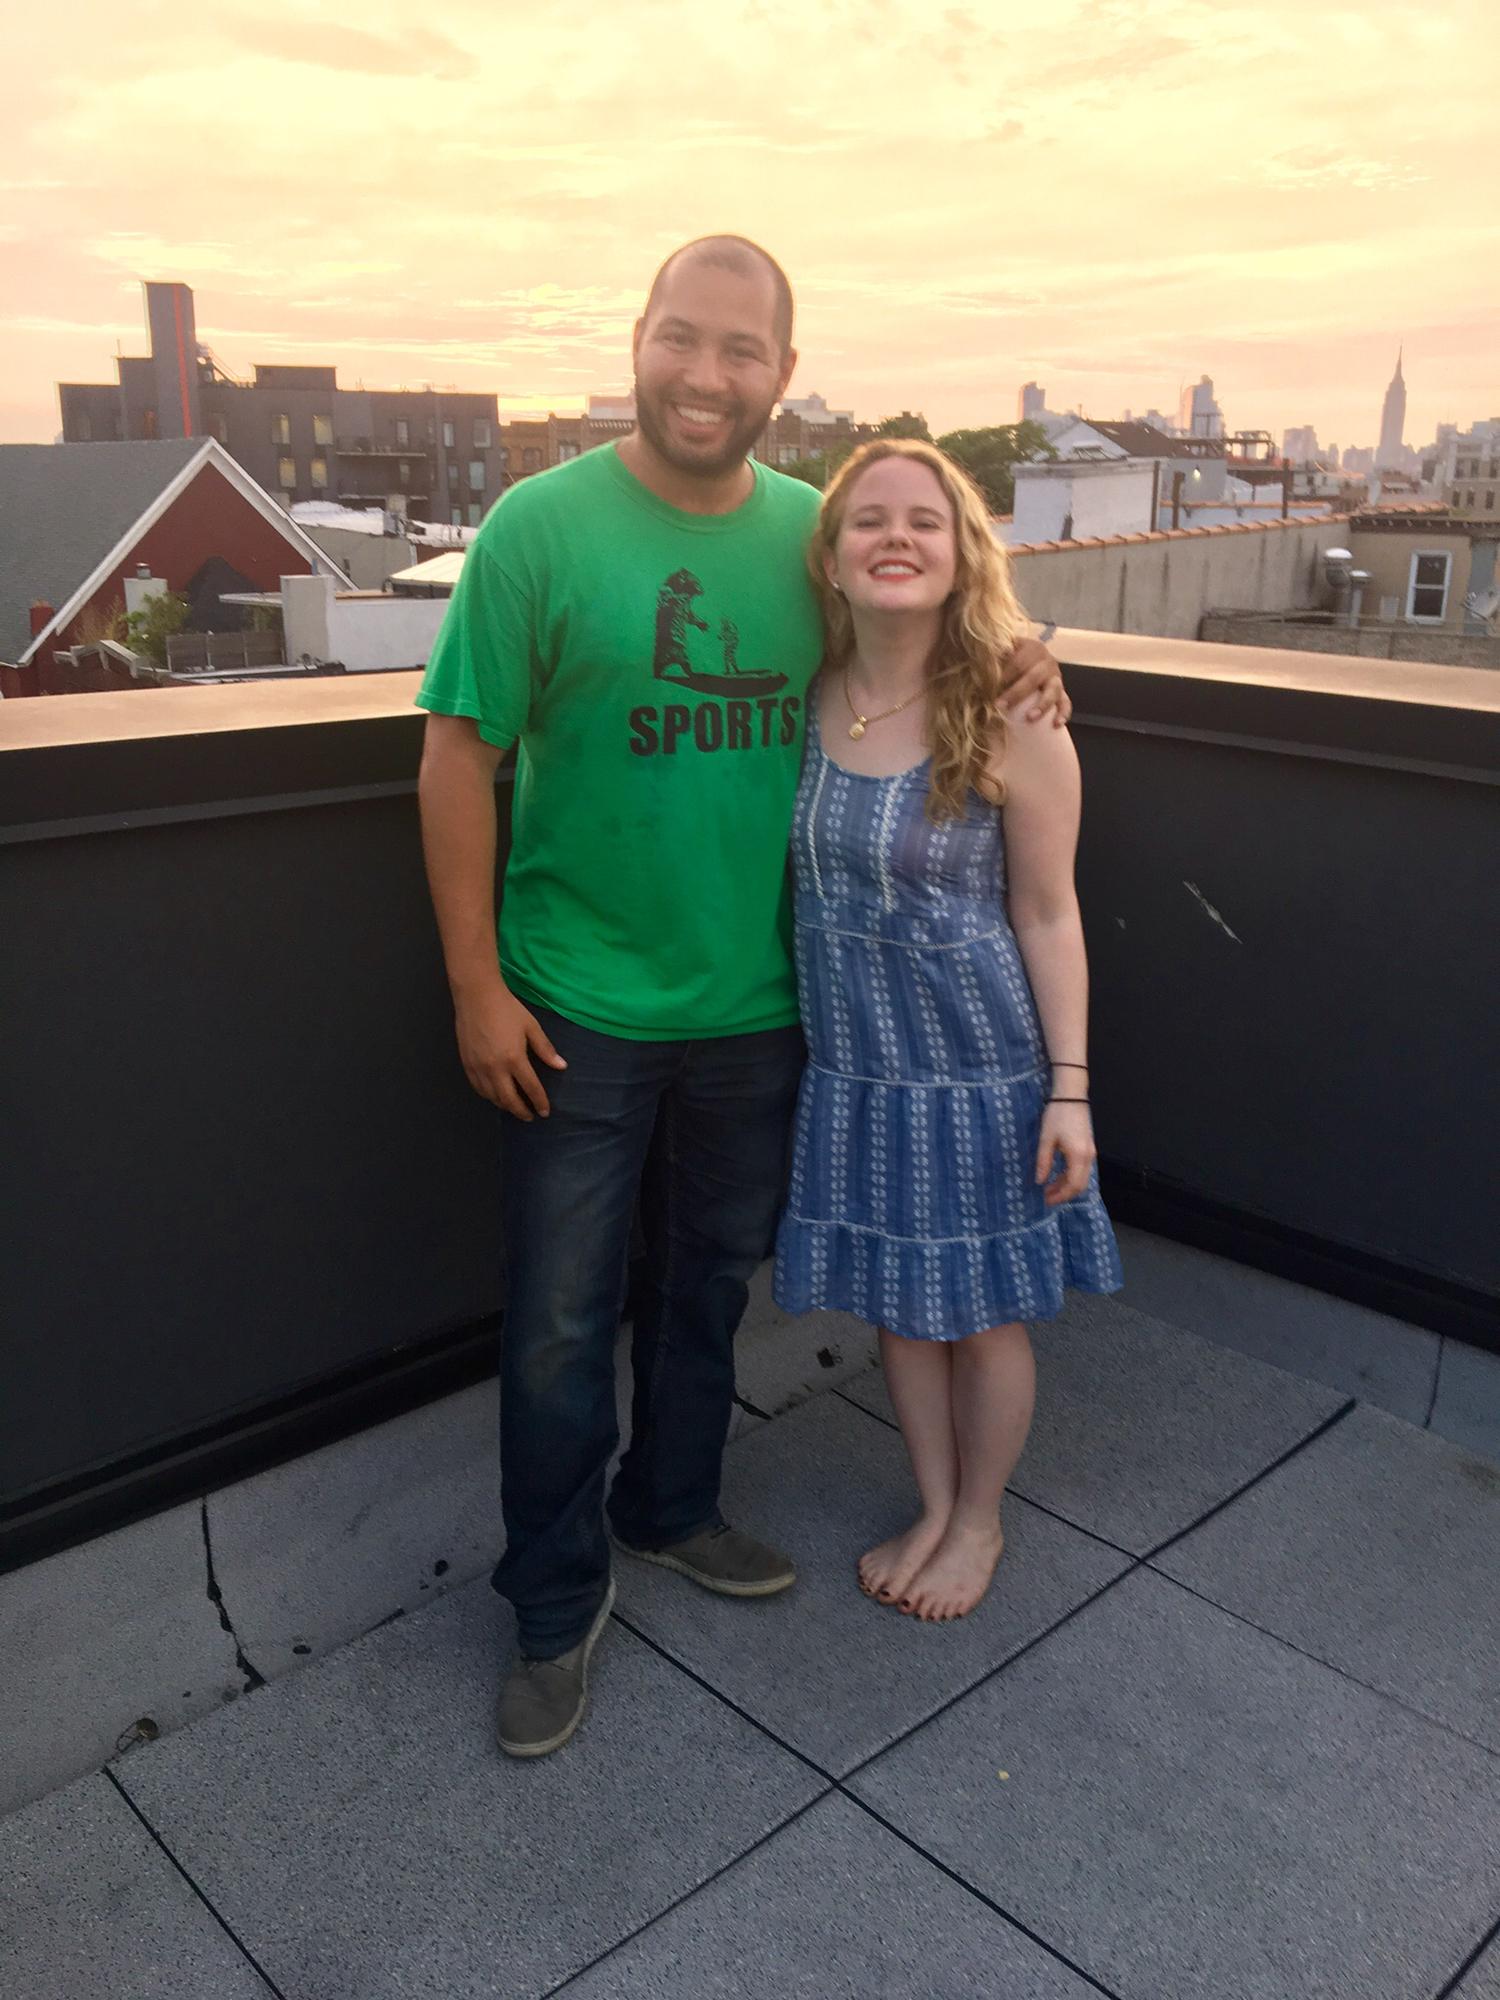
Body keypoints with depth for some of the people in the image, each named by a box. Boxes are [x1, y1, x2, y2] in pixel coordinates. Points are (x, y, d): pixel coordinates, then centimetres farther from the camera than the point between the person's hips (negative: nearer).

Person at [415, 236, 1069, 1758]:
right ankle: (557, 1603, 29)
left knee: (708, 1280, 20)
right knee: (562, 1320, 7)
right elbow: (459, 755, -9)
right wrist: (476, 985, -11)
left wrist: (1013, 671, -3)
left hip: (754, 1004, 4)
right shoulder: (542, 524, -11)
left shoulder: (813, 530, 1)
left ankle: (672, 1507, 45)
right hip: (577, 1011, -4)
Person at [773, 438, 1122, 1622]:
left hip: (977, 1065, -4)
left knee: (982, 1311, 13)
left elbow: (1047, 916, -10)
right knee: (896, 1300, 18)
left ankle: (980, 1522, 39)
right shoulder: (808, 702, -3)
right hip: (854, 1062, 4)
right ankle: (935, 1509, 42)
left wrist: (1069, 1087, -11)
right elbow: (807, 880, 6)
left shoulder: (1012, 725, -15)